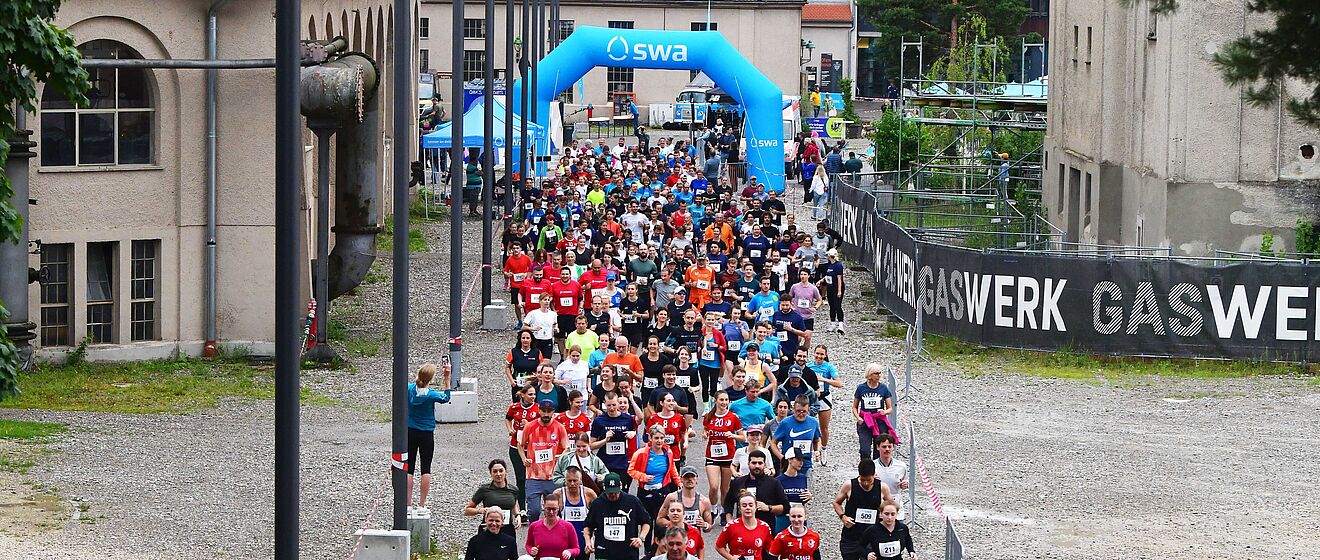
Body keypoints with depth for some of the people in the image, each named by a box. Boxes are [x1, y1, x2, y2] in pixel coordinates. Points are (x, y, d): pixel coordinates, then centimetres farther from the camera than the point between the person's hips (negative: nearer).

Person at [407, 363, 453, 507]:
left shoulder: (409, 389, -12)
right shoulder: (431, 395, -17)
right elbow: (446, 397, 3)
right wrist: (447, 377, 0)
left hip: (410, 433, 2)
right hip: (426, 434, -2)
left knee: (409, 468, 6)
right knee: (425, 469, 6)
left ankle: (408, 504, 3)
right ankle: (422, 504, 4)